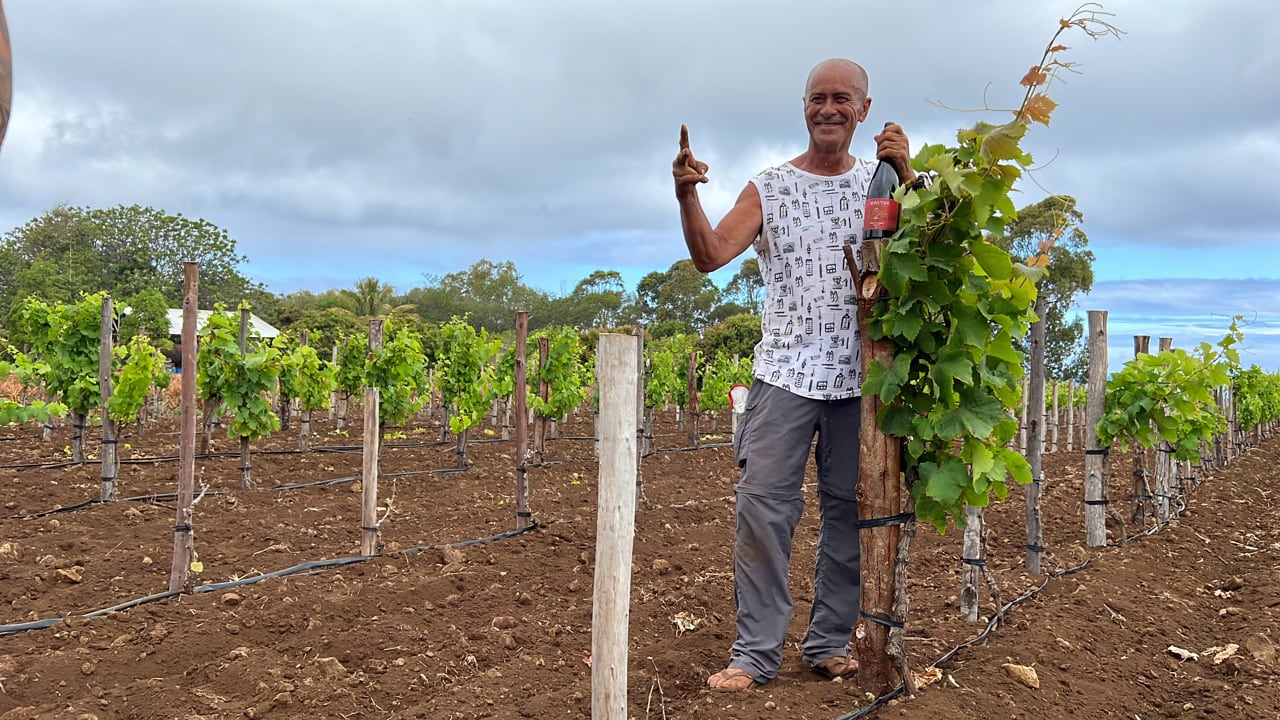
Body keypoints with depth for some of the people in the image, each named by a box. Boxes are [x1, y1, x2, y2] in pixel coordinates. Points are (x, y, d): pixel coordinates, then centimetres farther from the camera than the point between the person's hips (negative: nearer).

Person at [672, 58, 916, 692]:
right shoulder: (769, 188, 7)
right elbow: (710, 256, -5)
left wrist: (907, 175, -17)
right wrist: (687, 196, -22)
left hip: (860, 376, 2)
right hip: (786, 372, -1)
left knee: (849, 510, 6)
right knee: (763, 505, -7)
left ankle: (830, 644, 18)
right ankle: (755, 652, 0)